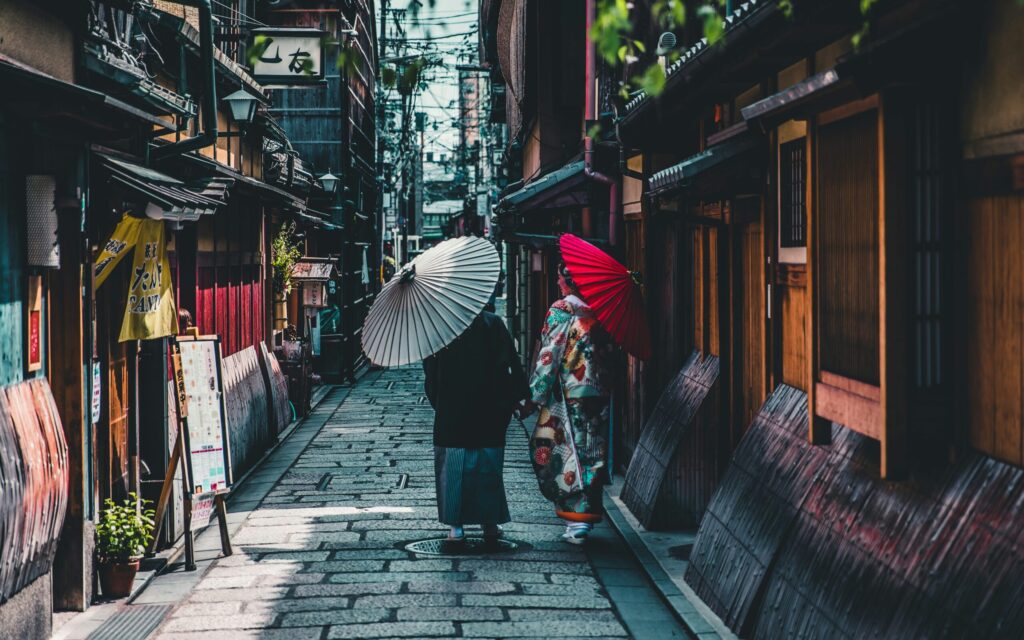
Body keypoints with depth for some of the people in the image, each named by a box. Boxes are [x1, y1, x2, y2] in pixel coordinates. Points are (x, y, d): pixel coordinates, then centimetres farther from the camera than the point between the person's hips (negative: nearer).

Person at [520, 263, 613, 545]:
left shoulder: (562, 311, -10)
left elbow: (549, 357, -12)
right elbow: (609, 351, 11)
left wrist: (534, 397, -8)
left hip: (568, 397, -6)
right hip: (599, 394, 6)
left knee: (565, 453, 0)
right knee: (592, 454, 10)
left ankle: (576, 519, -2)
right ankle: (587, 514, 17)